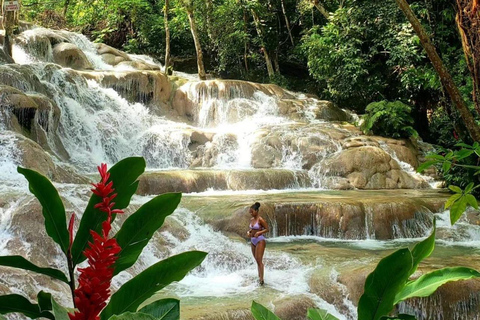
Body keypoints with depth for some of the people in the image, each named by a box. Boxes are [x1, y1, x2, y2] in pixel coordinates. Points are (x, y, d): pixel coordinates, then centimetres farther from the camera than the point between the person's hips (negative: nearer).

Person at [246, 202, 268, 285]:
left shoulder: (260, 219, -14)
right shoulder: (251, 220, 9)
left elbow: (267, 229, -12)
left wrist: (259, 232, -24)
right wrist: (248, 232, 3)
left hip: (260, 241, -8)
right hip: (253, 241, 8)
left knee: (259, 260, -12)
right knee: (257, 260, 13)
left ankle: (261, 279, -12)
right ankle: (259, 276, 22)